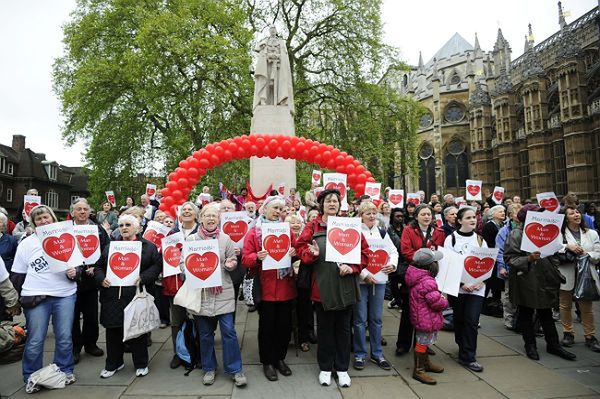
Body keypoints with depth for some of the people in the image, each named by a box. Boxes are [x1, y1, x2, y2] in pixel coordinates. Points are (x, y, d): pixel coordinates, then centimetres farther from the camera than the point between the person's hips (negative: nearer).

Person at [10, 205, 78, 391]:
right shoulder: (27, 243, 4)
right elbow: (17, 274, 7)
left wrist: (74, 273, -9)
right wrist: (23, 296, 3)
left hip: (65, 294, 1)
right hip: (36, 297, -1)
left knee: (65, 337, 6)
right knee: (35, 341, 5)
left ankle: (65, 371, 24)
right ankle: (31, 378, 23)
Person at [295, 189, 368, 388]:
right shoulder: (312, 227, -1)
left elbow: (364, 250, 1)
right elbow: (300, 248, 1)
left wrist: (352, 267, -13)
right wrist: (312, 253, -19)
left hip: (345, 286, 1)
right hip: (322, 286, -1)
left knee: (343, 328, 13)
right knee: (324, 328, 13)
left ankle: (342, 368, 30)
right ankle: (325, 367, 30)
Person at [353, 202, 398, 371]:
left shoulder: (382, 233, 11)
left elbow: (393, 251, 15)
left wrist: (393, 264, -5)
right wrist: (365, 274, -16)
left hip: (379, 280, 4)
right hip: (360, 280, -4)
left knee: (376, 318, 12)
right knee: (360, 319, 3)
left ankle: (377, 354, 25)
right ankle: (360, 355, 17)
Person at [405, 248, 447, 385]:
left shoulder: (417, 277, 2)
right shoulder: (427, 282, -29)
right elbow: (436, 301, -24)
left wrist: (440, 298, 12)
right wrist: (445, 302, -4)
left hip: (421, 317, 10)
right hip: (426, 320, -10)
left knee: (424, 342, 24)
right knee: (422, 343, 3)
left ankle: (425, 363, 41)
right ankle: (418, 370, 15)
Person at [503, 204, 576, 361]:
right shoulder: (516, 234, -9)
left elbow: (552, 253, 17)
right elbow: (509, 257, -14)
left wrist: (554, 270, 7)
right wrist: (528, 259, -26)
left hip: (544, 279, 5)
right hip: (526, 281, -5)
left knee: (546, 313, 14)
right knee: (526, 313, 8)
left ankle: (553, 345, 25)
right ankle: (530, 345, 20)